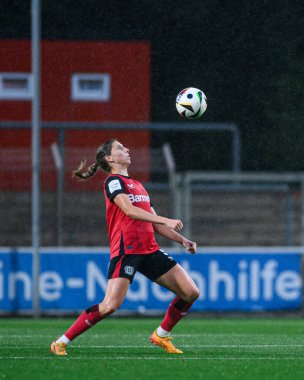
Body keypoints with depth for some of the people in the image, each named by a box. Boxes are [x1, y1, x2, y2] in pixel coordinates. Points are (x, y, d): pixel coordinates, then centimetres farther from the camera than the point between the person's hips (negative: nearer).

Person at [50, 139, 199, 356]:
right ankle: (62, 342, -8)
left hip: (149, 250, 8)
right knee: (111, 305, -20)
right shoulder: (113, 181, -2)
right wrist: (166, 221, -26)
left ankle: (161, 336, 19)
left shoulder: (138, 186, 23)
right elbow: (129, 210, -18)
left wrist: (182, 240, 14)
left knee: (191, 293, 1)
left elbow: (155, 224, 24)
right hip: (125, 250, -8)